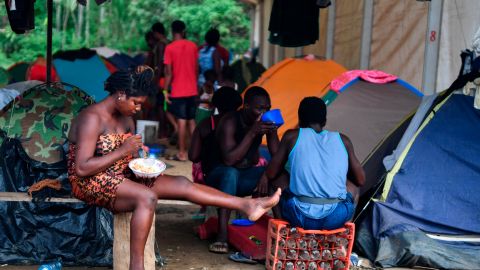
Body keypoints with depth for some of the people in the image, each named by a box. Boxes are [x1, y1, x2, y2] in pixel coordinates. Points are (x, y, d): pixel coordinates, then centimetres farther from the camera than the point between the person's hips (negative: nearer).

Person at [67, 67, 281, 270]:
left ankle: (247, 205, -9)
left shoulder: (125, 118, 9)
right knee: (147, 197, -36)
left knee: (182, 184, -6)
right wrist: (122, 151, -24)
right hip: (91, 183, -8)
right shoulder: (92, 118, -18)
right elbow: (82, 169, -25)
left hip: (121, 177, 8)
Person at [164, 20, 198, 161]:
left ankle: (182, 153, 2)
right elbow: (196, 68, 8)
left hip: (178, 91, -4)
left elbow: (168, 72, -11)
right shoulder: (193, 46, 4)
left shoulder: (170, 48, -9)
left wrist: (166, 90, -5)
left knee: (181, 121, -1)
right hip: (192, 90, 4)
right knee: (191, 120, 13)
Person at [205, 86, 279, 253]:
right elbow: (229, 160, -30)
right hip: (220, 176, -5)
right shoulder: (229, 122, -20)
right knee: (230, 173, -38)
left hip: (246, 177, 5)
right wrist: (252, 133, -34)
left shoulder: (266, 121, -5)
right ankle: (222, 236, -40)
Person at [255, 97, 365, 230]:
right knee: (352, 186, 32)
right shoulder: (343, 140, 14)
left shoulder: (292, 136, 10)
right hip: (336, 219, 2)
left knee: (277, 178, 25)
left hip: (300, 217, -2)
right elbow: (361, 180, 21)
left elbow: (270, 174, 15)